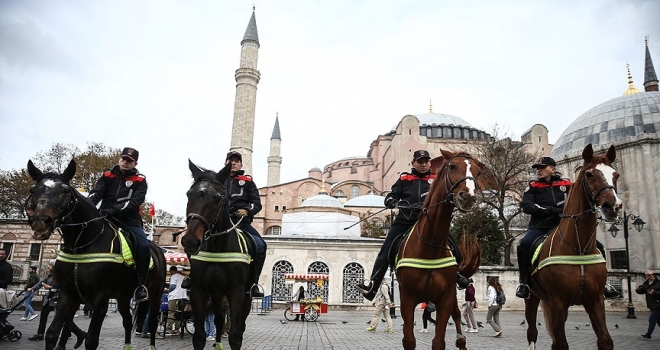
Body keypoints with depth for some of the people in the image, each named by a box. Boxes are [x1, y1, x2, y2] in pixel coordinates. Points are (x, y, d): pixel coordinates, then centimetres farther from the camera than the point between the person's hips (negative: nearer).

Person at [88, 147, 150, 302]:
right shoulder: (108, 176, 11)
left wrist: (115, 209, -29)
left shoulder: (140, 181, 4)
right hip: (106, 219, 3)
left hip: (129, 221, -3)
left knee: (144, 247, -25)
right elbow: (96, 193, -5)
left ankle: (141, 284, -9)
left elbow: (136, 201, -12)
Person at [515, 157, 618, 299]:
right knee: (524, 244, -34)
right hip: (541, 227, -3)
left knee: (597, 247, -8)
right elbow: (527, 205, -8)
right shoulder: (533, 187, 7)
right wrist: (552, 210, -18)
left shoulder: (567, 184, 13)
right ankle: (524, 282, -17)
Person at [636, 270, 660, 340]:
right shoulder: (645, 283, 7)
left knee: (652, 320, -6)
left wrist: (654, 292, -29)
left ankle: (648, 335, 1)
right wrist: (638, 290, -5)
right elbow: (641, 292, 15)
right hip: (652, 305, 7)